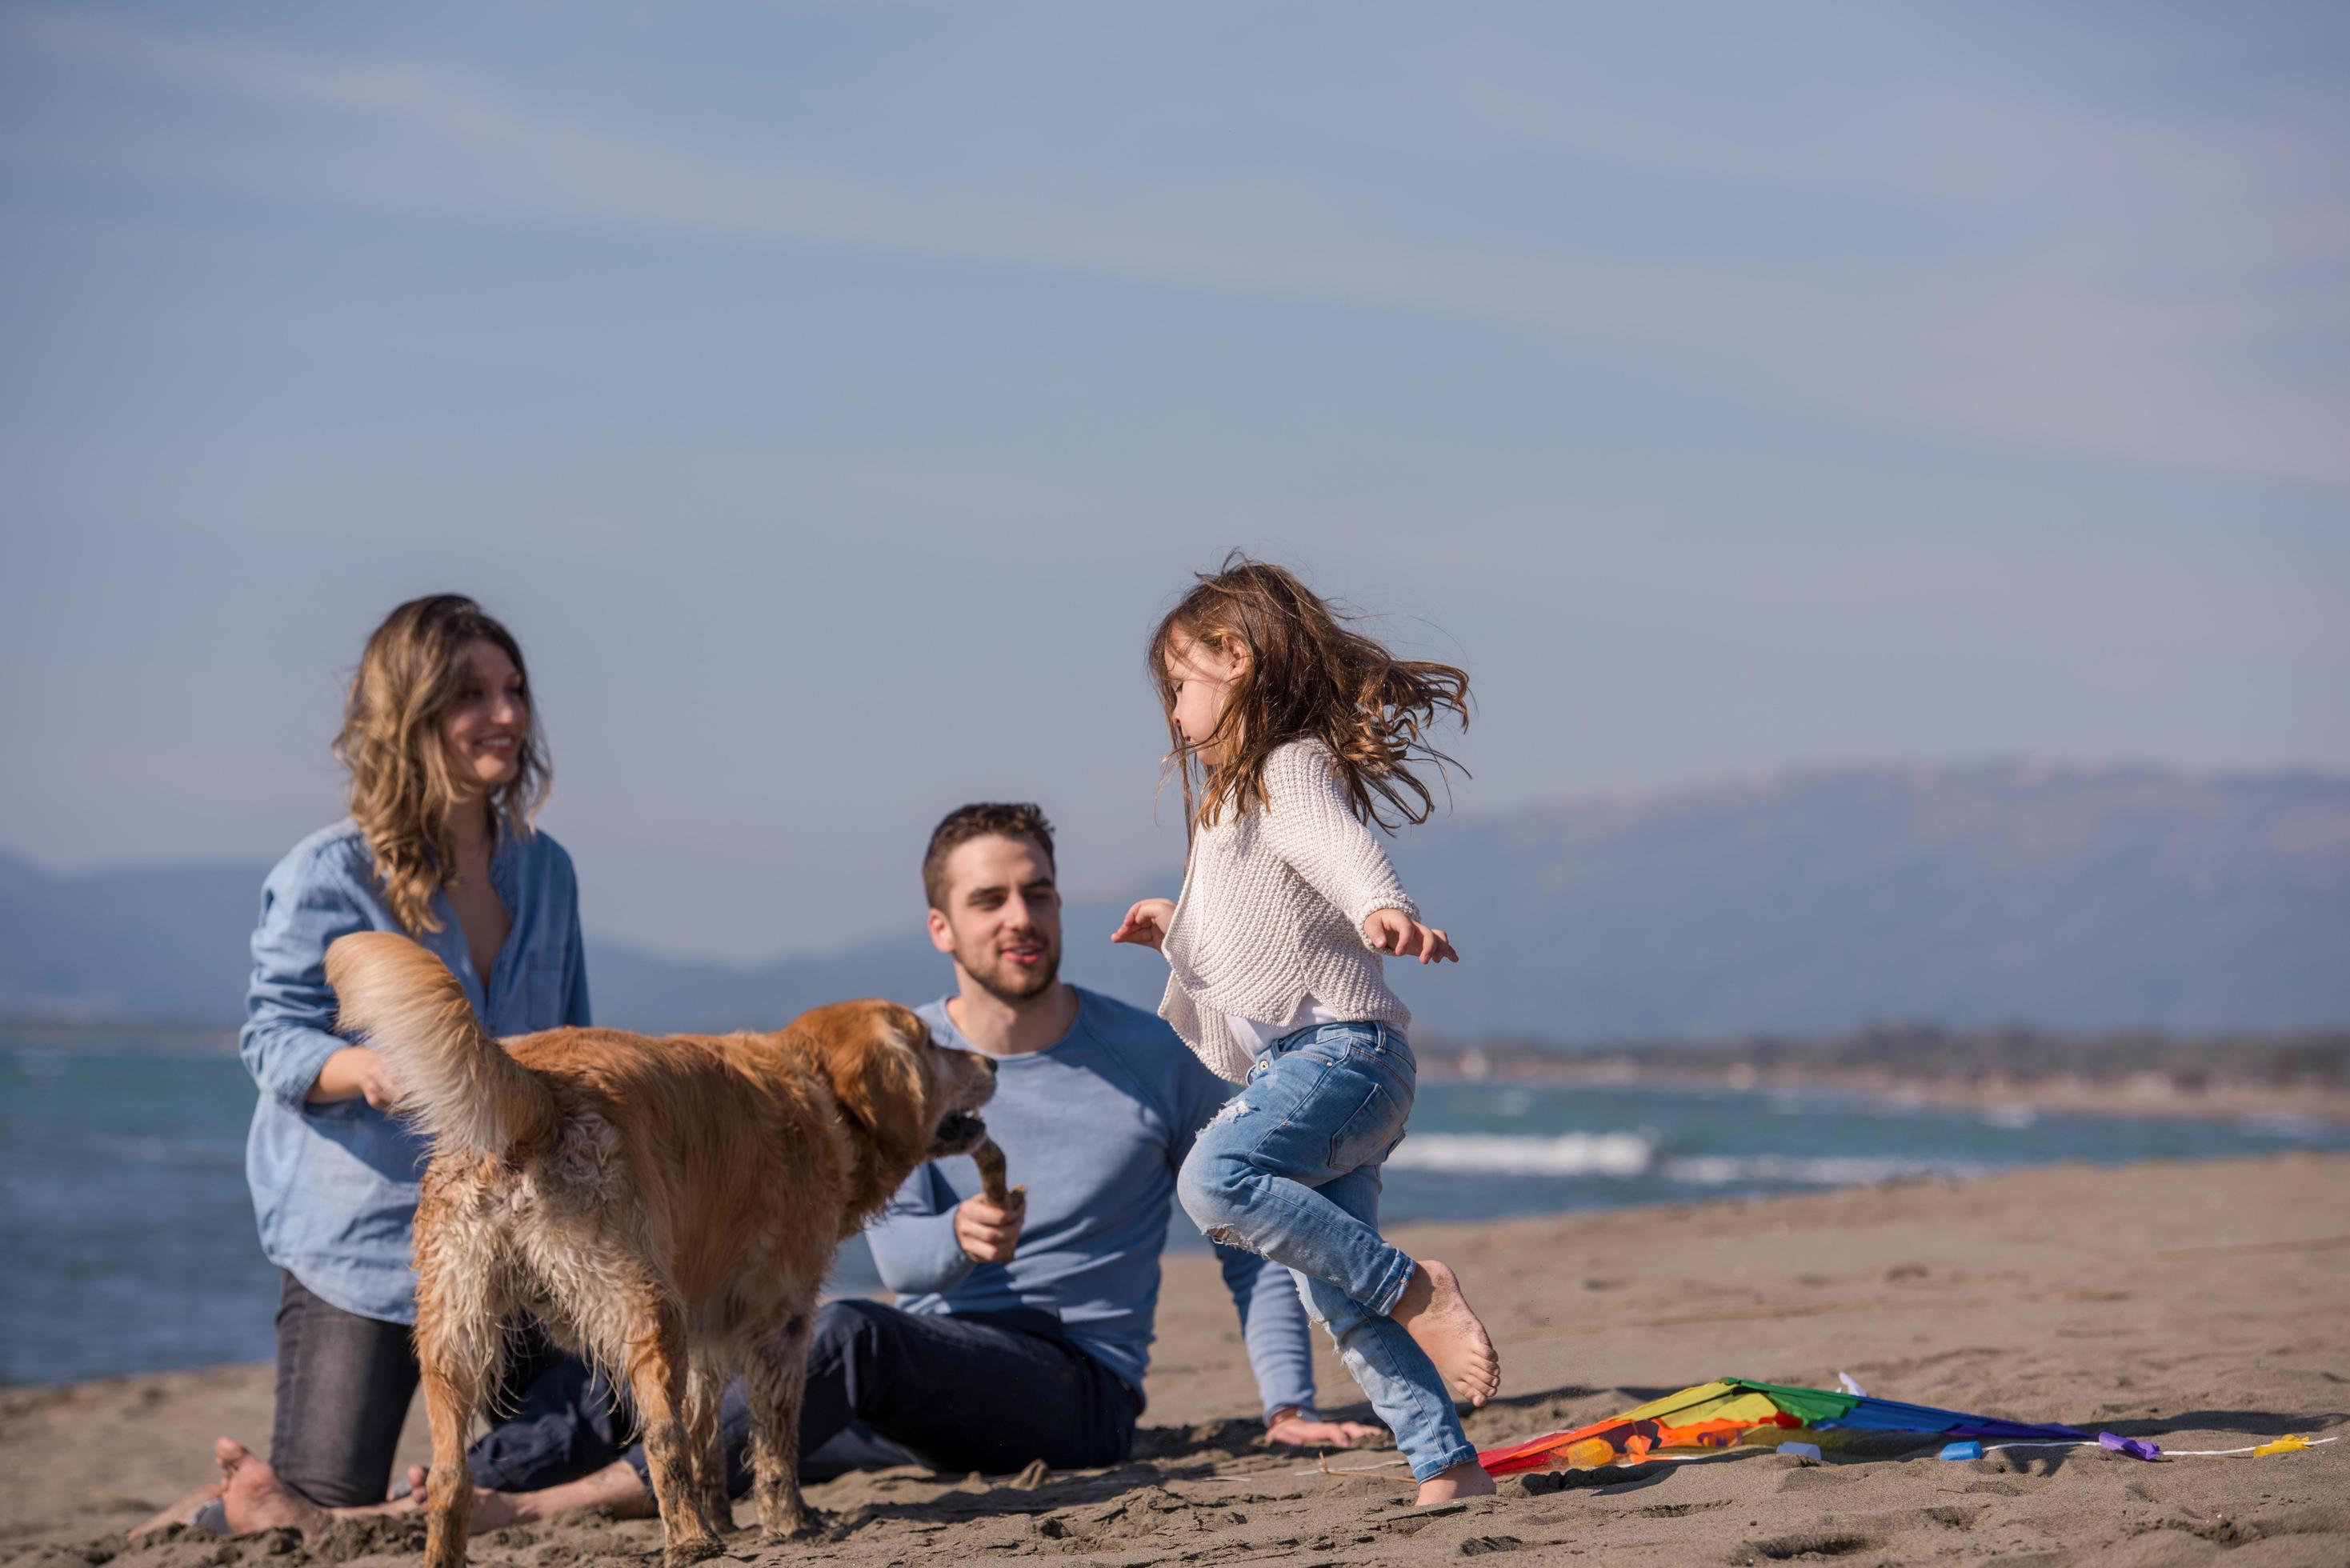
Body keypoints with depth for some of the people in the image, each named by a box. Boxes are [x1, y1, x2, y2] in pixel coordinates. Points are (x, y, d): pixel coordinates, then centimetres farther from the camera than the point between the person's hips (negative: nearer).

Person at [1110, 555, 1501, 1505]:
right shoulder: (1233, 797, 28)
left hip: (1339, 1046, -10)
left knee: (1216, 1177, -32)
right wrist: (1179, 931, 34)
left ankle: (1416, 1290, -27)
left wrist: (1384, 909, -48)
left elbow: (1341, 848, -29)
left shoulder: (1292, 768, -5)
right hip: (1296, 1064, 10)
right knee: (1336, 1293, 4)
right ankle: (1448, 1469, 3)